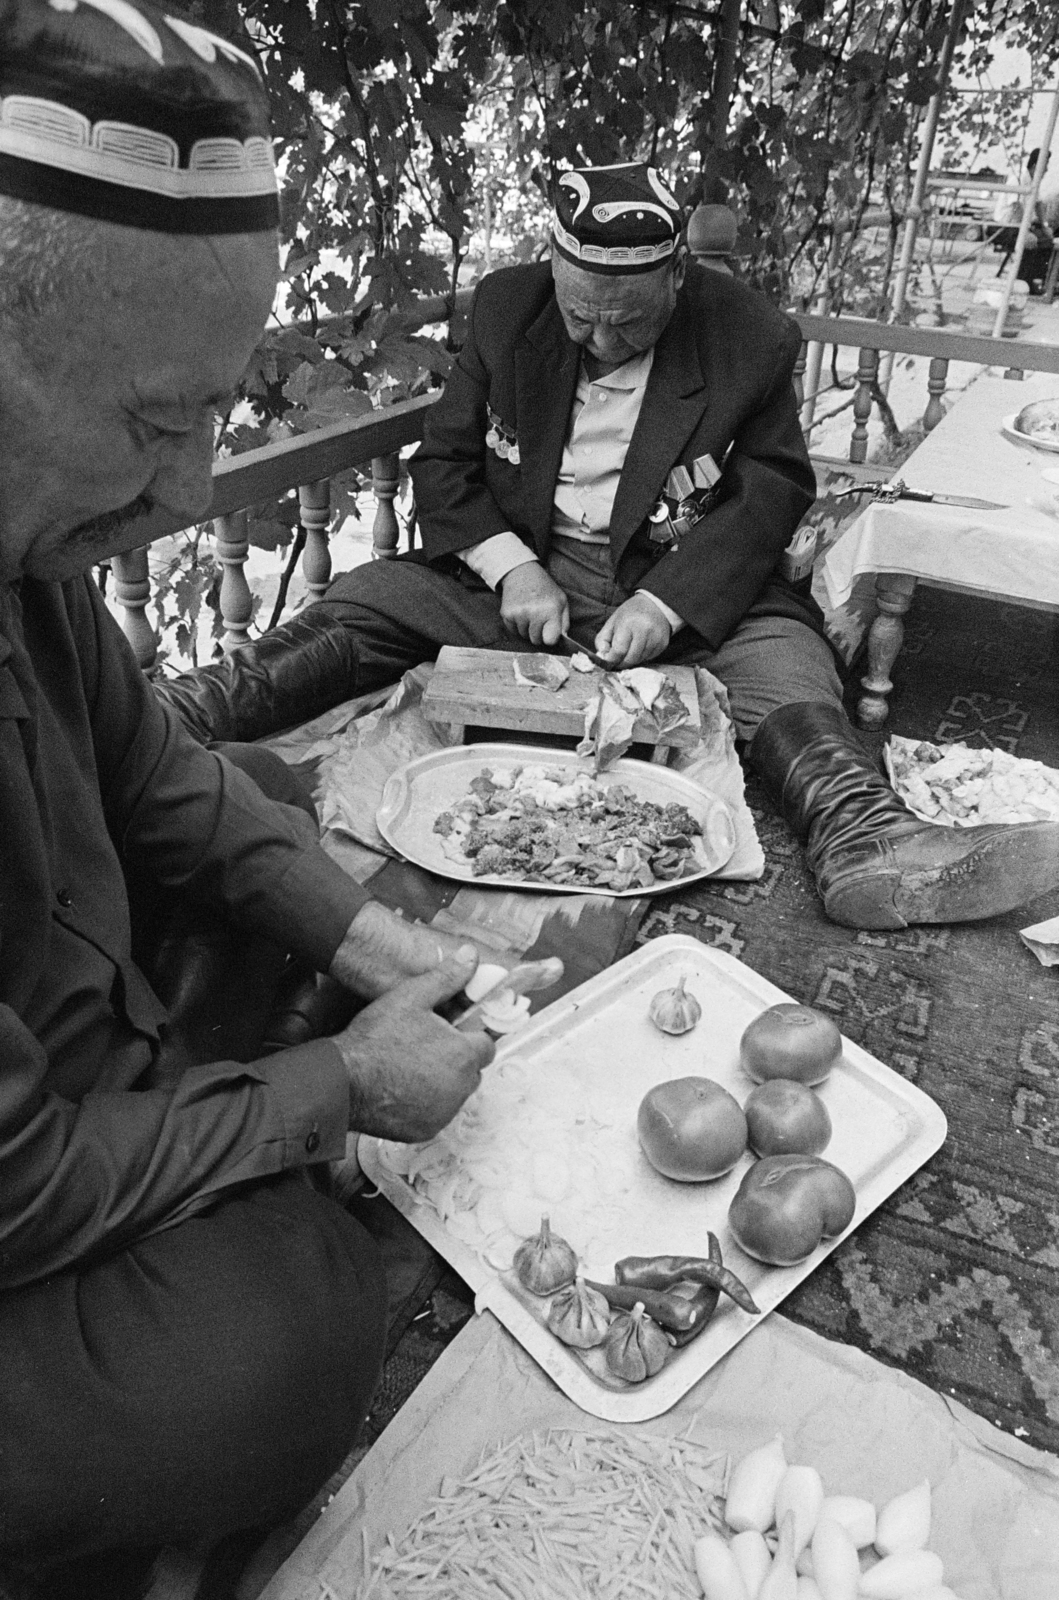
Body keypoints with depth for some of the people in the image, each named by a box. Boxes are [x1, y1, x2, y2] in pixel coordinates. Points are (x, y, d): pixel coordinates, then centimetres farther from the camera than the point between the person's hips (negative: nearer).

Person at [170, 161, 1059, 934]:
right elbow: (443, 460, 4)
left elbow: (772, 494, -5)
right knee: (359, 609, -17)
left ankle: (868, 847, -51)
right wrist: (511, 567, -13)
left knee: (784, 660, -31)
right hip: (519, 569, 2)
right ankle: (176, 732, -27)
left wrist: (669, 603, -20)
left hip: (688, 588, -2)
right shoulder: (508, 305, 2)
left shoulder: (753, 339, -5)